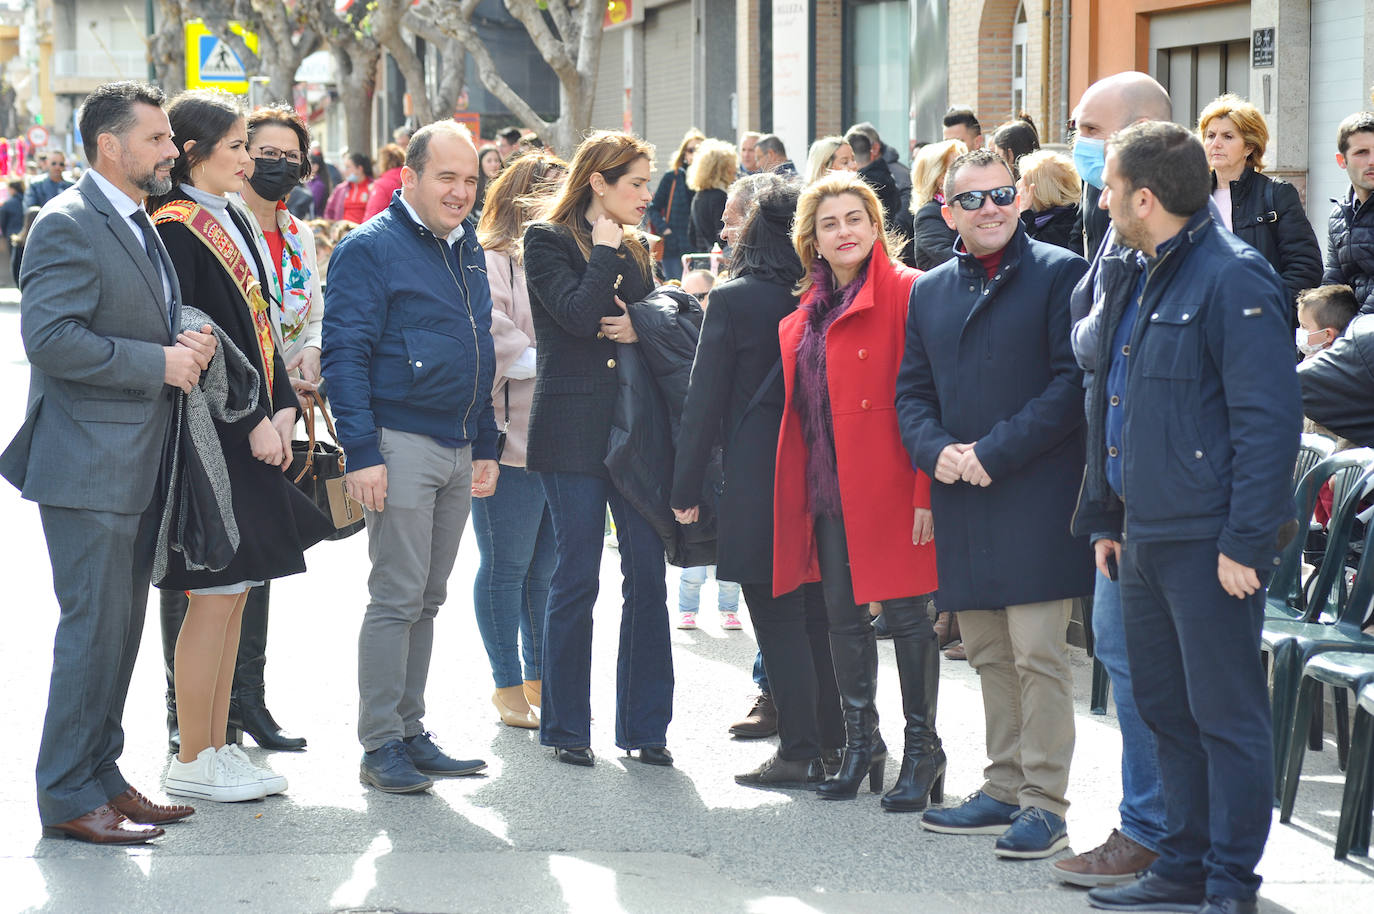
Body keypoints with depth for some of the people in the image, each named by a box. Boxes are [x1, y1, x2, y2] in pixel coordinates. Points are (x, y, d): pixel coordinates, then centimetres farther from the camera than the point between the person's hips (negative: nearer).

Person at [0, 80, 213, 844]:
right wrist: (160, 362, -20)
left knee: (122, 630, 13)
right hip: (88, 465, -9)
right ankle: (69, 797, 1)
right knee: (94, 629, -6)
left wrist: (187, 345, 4)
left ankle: (101, 777, 21)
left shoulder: (144, 227, 17)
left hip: (137, 465, 9)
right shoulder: (69, 225, -13)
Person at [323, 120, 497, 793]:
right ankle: (381, 745, -1)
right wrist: (361, 452, -19)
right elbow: (344, 354, -13)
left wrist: (485, 446, 18)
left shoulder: (466, 251, 16)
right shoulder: (370, 249, -9)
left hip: (457, 450, 8)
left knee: (427, 599, 11)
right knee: (398, 598, -7)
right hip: (400, 444, -8)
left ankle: (411, 733, 17)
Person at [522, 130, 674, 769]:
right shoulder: (548, 242, -3)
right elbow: (578, 315, -18)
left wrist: (640, 328, -6)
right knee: (577, 579, -2)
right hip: (574, 432, -6)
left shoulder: (633, 249, 17)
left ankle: (645, 725, 8)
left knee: (648, 575, 1)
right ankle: (566, 728, 9)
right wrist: (604, 253, -7)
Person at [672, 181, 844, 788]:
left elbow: (705, 400, -8)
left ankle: (801, 754, -2)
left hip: (758, 482, -5)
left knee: (777, 618, -1)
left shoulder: (733, 301, -10)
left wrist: (687, 488, -2)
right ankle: (829, 739, 22)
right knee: (818, 612, 15)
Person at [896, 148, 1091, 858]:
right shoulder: (930, 292, 15)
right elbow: (911, 392, 17)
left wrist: (996, 451, -14)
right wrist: (937, 450, -4)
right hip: (962, 500, 6)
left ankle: (1044, 804, -4)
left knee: (1038, 655, -8)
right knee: (989, 656, 12)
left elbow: (1072, 381, -9)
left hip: (1036, 498, -6)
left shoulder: (1059, 274, -2)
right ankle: (1004, 791, 20)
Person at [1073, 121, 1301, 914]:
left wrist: (1246, 541, -20)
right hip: (1145, 536, 9)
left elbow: (1270, 419, -18)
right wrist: (1105, 517, 19)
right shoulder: (1135, 280, 14)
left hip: (1210, 541, -9)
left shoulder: (1234, 279, -14)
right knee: (1166, 708, 15)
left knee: (1226, 715, -2)